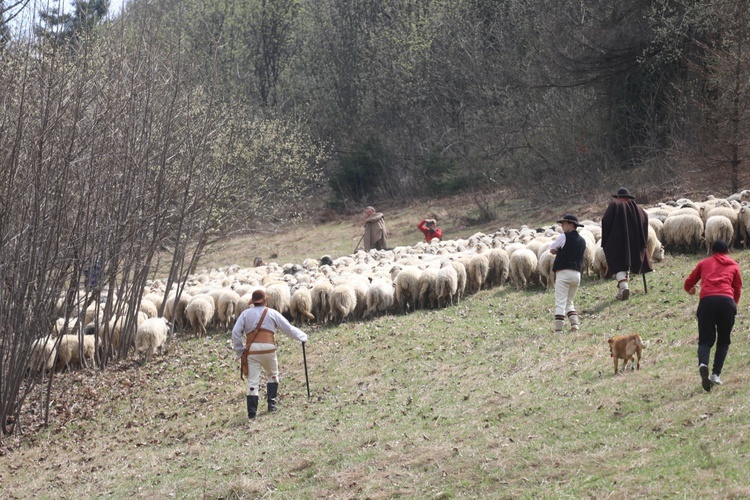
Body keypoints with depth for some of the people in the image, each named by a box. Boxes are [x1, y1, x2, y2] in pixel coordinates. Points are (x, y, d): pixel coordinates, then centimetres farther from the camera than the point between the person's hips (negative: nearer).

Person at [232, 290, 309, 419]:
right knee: (273, 375, 23)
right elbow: (288, 329, 13)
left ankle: (252, 412, -4)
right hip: (268, 349, -1)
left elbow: (235, 332, 3)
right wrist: (302, 336, 27)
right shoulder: (272, 313, 9)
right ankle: (271, 402, 13)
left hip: (252, 351, 1)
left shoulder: (246, 314, 12)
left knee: (253, 380, 2)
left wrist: (240, 349, 11)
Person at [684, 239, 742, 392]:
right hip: (727, 300, 0)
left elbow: (688, 283, 29)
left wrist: (690, 290, 53)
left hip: (707, 300, 0)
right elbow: (738, 289, 23)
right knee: (723, 341, 13)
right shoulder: (734, 265, 24)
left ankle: (703, 364, -29)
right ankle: (716, 374, -4)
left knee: (705, 340, 3)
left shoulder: (704, 263, 25)